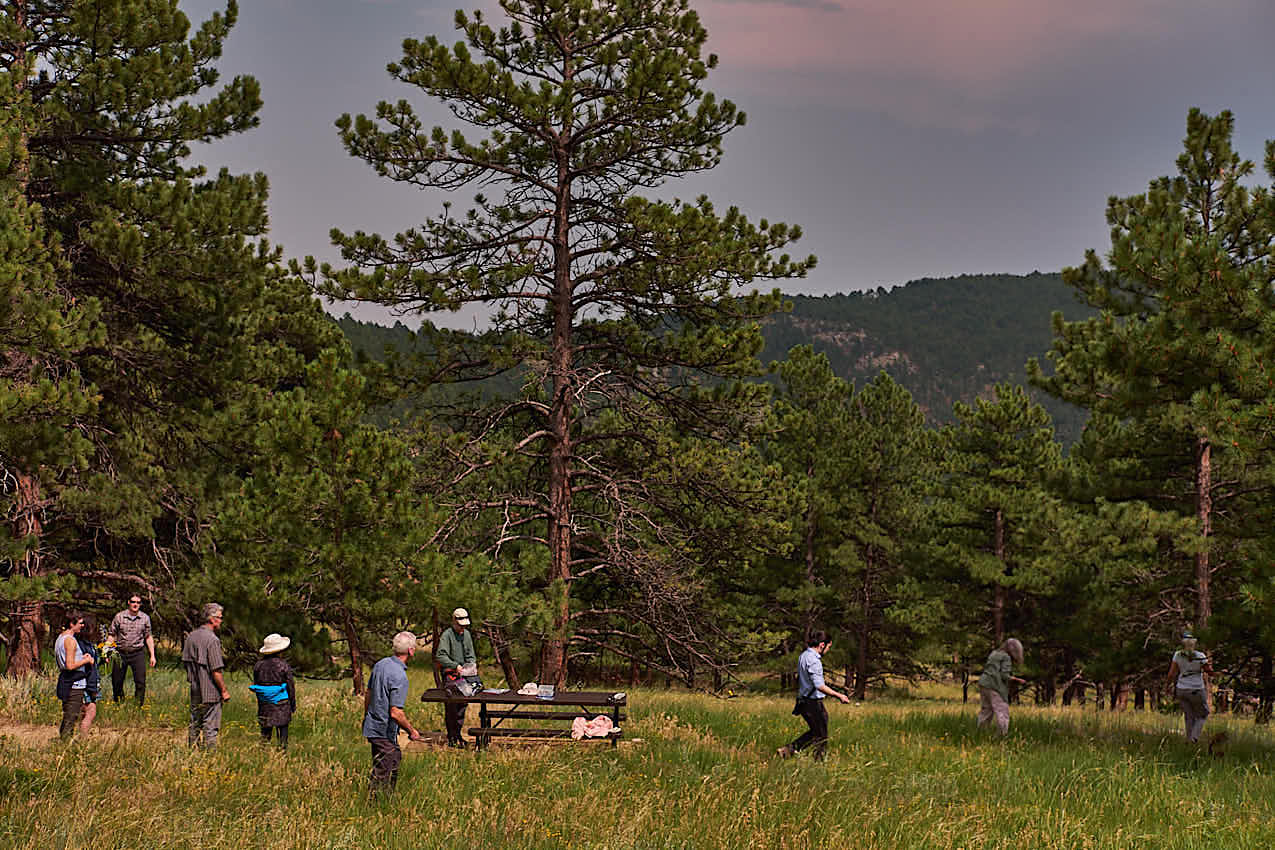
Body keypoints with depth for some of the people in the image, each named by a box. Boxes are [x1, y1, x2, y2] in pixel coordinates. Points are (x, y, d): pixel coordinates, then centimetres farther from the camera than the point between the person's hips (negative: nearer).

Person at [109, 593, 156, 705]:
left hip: (138, 653, 1)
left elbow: (148, 637, 12)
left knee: (140, 682, -7)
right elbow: (111, 635, 3)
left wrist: (152, 655, 9)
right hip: (121, 653, 0)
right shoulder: (119, 616, -1)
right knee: (117, 682, 3)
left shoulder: (145, 618, 4)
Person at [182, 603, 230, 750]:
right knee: (210, 728, -1)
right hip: (211, 692, -8)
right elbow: (216, 670, -19)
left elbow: (185, 662, 14)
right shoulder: (212, 640, -18)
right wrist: (224, 690, -10)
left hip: (195, 691, 8)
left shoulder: (190, 637, 6)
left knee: (195, 726, 16)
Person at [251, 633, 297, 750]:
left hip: (264, 704, 3)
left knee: (265, 729, 9)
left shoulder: (259, 665, 1)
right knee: (283, 728, 6)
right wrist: (293, 703, 6)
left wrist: (259, 702, 20)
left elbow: (255, 684, 9)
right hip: (281, 702, -3)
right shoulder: (284, 665, -10)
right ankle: (282, 747, 4)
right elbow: (291, 686, -5)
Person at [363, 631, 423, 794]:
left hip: (372, 725, 9)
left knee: (396, 759, 25)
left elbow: (368, 694, 13)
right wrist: (412, 731, -11)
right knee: (381, 774, 1)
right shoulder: (400, 676, -25)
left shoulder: (380, 664, 1)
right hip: (385, 732, -9)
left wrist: (366, 717, 27)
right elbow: (396, 713, -26)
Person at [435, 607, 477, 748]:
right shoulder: (447, 635, -9)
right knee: (451, 705, -7)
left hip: (464, 674, 6)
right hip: (450, 674, -6)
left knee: (462, 704, 6)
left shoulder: (466, 634, 13)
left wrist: (472, 665, 1)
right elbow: (440, 656, -16)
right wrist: (455, 665, -23)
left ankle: (458, 733, 16)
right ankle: (451, 736, -2)